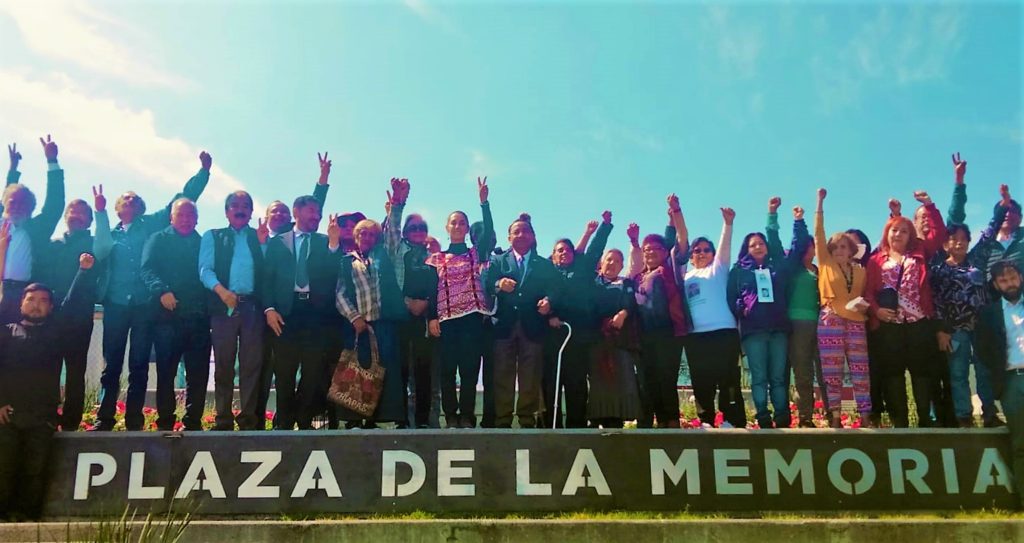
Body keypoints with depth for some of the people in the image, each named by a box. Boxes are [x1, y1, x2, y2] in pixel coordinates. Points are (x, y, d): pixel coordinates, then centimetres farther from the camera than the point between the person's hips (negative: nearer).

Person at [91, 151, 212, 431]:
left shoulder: (152, 224, 12)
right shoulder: (109, 234, 15)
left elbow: (183, 198, 9)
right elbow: (97, 256, -4)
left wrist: (203, 171, 3)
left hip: (145, 305, -1)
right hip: (115, 305, 1)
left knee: (140, 367, 3)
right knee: (111, 365, 2)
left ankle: (134, 421, 7)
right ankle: (104, 419, 7)